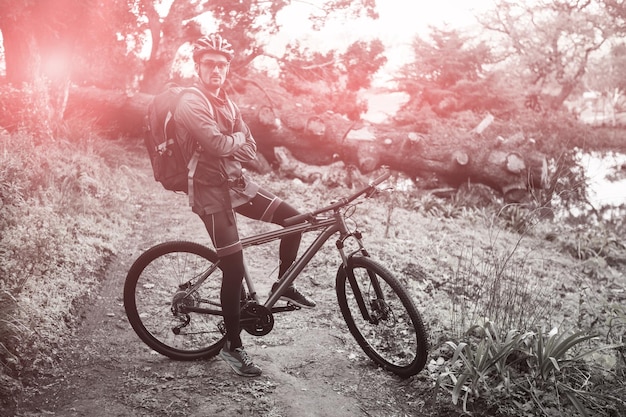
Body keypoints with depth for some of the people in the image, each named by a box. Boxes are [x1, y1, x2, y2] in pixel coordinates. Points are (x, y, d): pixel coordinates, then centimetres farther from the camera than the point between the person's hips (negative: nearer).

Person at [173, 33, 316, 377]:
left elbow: (249, 150, 5)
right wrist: (237, 137, -7)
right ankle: (232, 346, 8)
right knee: (234, 269, -7)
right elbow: (220, 145, -27)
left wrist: (231, 144, -15)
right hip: (212, 191, -8)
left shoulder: (225, 102, 12)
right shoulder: (190, 104, -14)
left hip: (237, 182, 8)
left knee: (292, 217, -2)